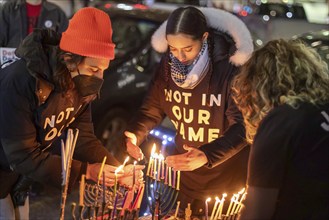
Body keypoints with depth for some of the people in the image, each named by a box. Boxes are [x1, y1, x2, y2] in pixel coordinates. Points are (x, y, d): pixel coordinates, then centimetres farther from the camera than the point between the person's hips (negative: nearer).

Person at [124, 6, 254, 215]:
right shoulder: (168, 64, -10)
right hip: (186, 169, 5)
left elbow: (241, 127, -25)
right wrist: (134, 134, -19)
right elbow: (153, 107, 1)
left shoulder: (230, 67, -25)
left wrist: (207, 156, -40)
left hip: (227, 173, -4)